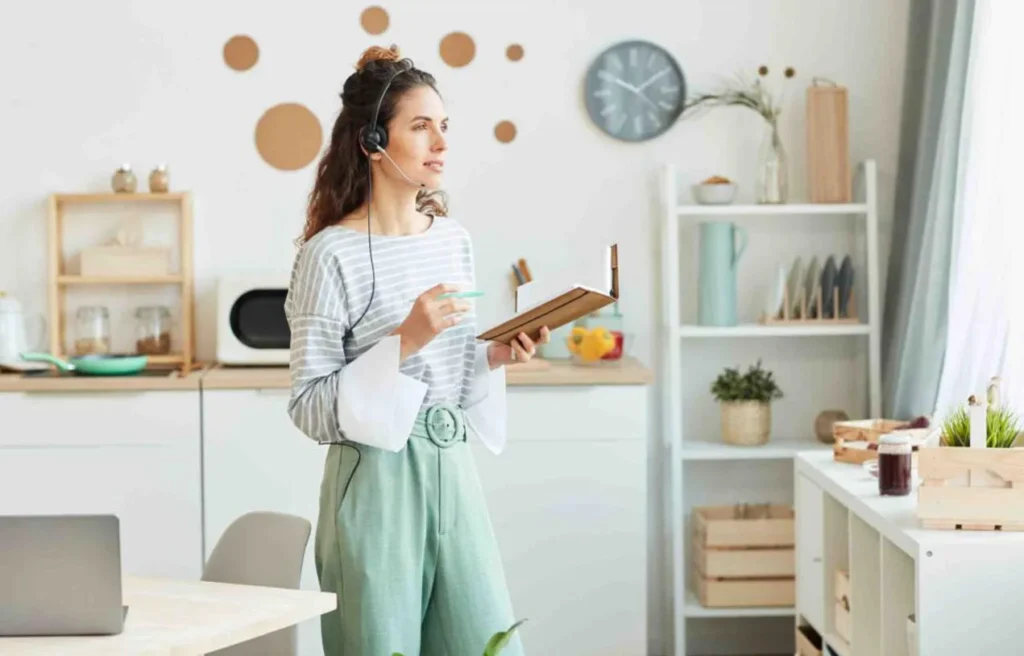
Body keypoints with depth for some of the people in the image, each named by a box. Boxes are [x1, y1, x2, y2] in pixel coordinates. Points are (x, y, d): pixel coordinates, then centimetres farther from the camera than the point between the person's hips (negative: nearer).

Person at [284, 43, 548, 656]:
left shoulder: (455, 240, 8)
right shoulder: (331, 253, -12)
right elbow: (309, 407, -13)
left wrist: (495, 357, -1)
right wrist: (403, 342, -21)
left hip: (453, 471, 6)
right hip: (375, 482, -6)